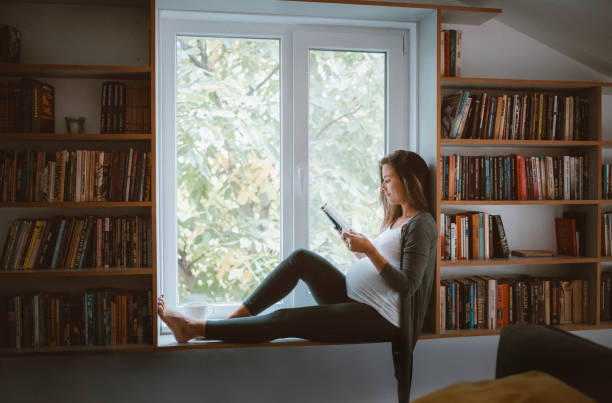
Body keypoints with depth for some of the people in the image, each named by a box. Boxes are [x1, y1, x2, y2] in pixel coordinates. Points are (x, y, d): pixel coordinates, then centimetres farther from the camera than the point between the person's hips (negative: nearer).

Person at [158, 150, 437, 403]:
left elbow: (407, 286, -18)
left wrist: (370, 250, -23)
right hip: (352, 297, 9)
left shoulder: (421, 224, -11)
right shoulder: (397, 218, 18)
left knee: (284, 320, -17)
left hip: (378, 318, -9)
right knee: (301, 258, -6)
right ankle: (234, 318, -7)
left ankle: (194, 329, -11)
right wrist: (360, 250, 3)